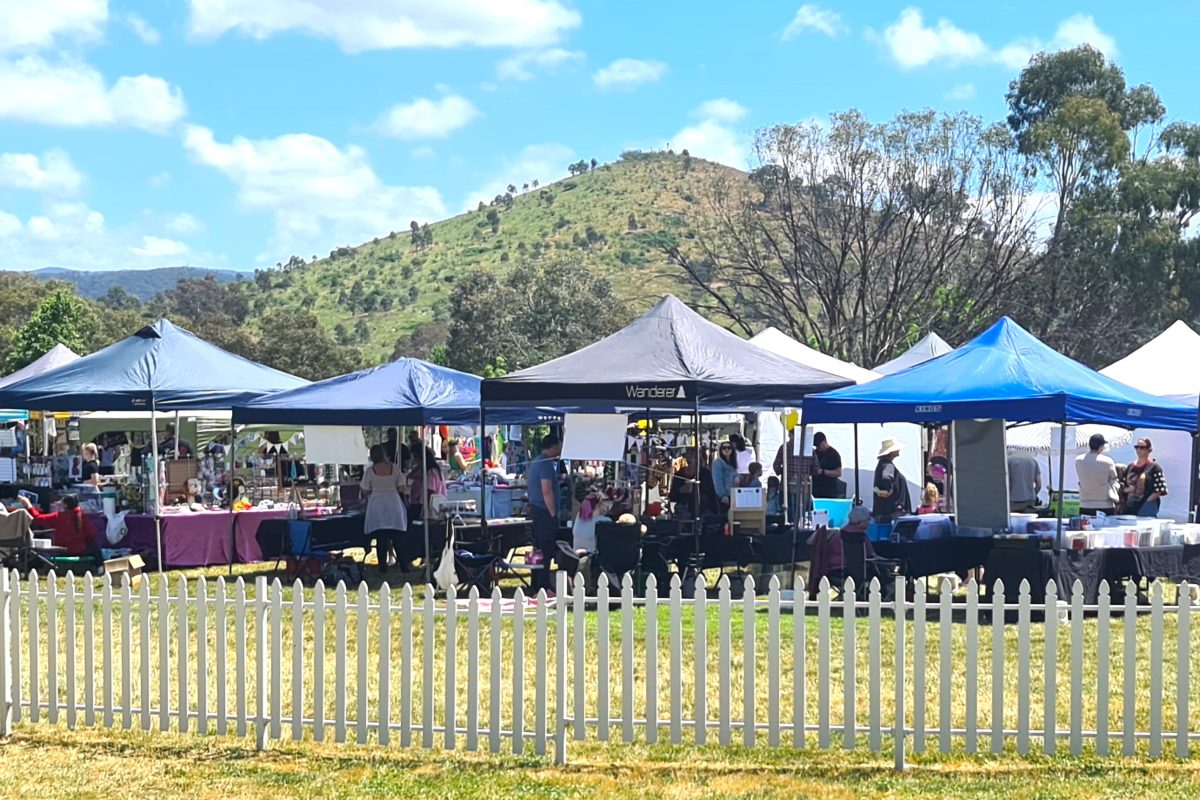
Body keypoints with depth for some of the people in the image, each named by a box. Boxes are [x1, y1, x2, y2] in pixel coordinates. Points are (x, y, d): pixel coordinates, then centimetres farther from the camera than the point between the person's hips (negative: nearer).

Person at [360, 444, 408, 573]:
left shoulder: (370, 471, -5)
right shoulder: (394, 468, -2)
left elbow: (365, 491, -1)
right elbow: (401, 488, -1)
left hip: (377, 506, -1)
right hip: (394, 503, 1)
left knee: (381, 538, 3)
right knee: (397, 537, 7)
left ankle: (383, 564, 1)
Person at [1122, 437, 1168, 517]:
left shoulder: (1154, 467, -1)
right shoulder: (1130, 467, 16)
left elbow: (1159, 490, -8)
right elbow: (1122, 487, 20)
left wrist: (1147, 501, -14)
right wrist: (1127, 489, -2)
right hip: (1130, 508, 6)